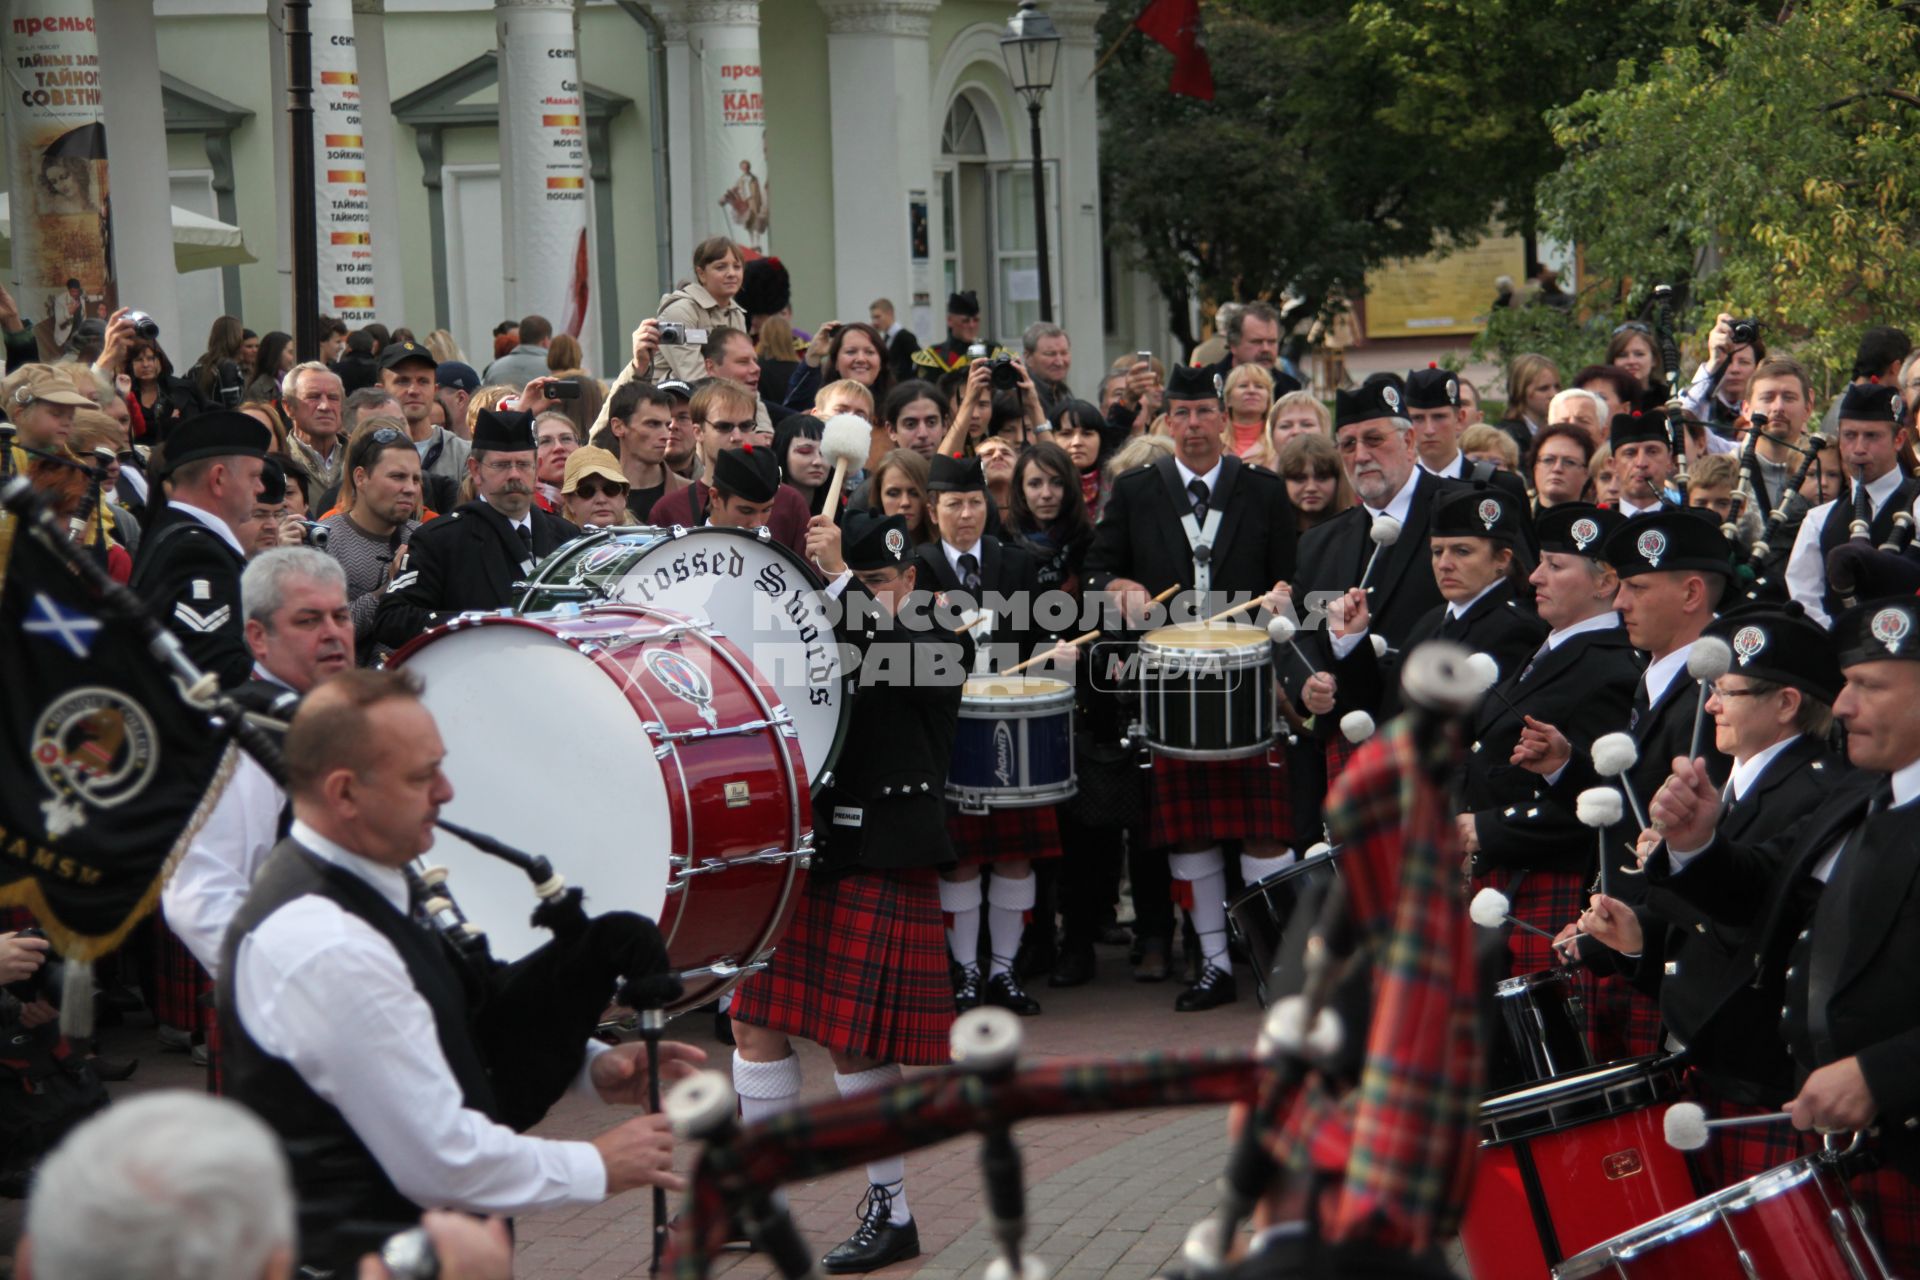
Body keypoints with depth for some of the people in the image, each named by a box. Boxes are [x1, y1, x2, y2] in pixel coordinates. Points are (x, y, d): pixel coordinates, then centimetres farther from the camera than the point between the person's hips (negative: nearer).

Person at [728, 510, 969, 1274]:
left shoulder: (943, 649, -4)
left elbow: (892, 660, -24)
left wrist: (840, 575, -22)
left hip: (880, 868, -6)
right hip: (797, 856, 6)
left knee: (853, 1038, -5)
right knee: (757, 1019, 7)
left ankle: (891, 1211, 9)